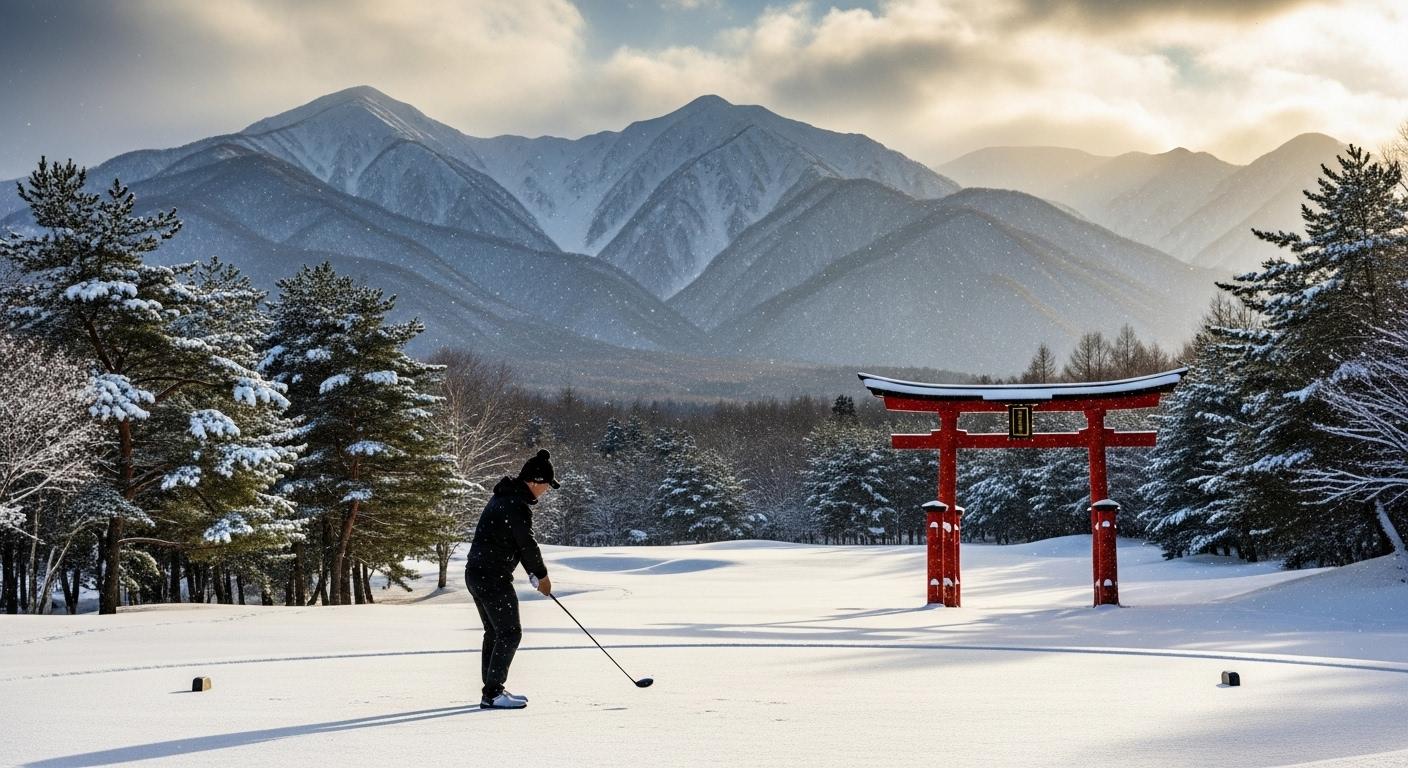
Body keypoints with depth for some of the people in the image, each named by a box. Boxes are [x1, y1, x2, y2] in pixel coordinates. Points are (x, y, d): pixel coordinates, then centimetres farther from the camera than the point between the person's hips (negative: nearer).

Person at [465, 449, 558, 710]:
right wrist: (542, 575, 1)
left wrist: (533, 573, 14)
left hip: (476, 573, 11)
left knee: (495, 632, 18)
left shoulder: (505, 496, 15)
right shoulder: (518, 505, -18)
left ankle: (491, 689, 25)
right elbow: (527, 544, -14)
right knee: (510, 632, -6)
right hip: (493, 577, -11)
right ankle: (492, 694, -7)